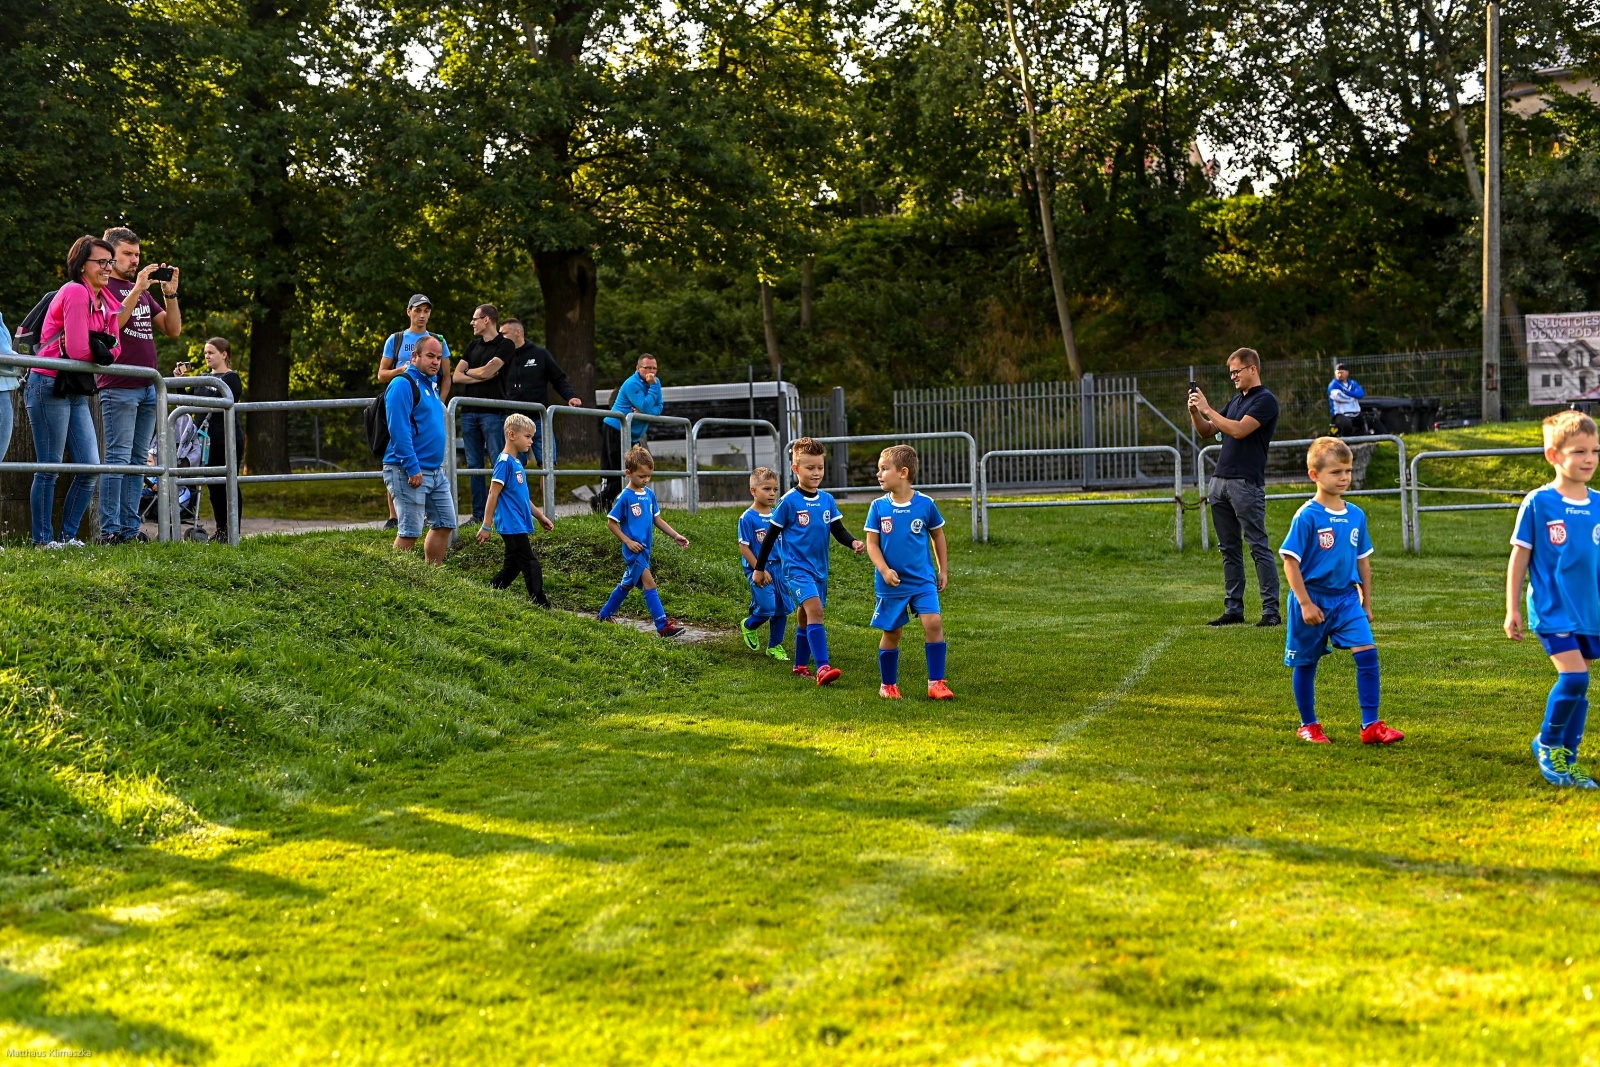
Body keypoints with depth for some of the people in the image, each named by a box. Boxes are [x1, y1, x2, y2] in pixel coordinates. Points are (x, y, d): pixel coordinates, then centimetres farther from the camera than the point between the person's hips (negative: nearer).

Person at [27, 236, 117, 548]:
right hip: (49, 386, -9)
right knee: (49, 468, -3)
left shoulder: (106, 302, 11)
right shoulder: (76, 292, -15)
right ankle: (43, 539, 5)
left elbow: (114, 349, 7)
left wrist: (91, 347, -11)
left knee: (90, 467, 6)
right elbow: (78, 350, -20)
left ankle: (68, 535, 15)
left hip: (75, 391, 9)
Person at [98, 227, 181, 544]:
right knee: (118, 456, -10)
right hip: (118, 387, -7)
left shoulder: (144, 291, 21)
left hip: (148, 387, 7)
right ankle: (109, 530, -11)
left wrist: (170, 293, 4)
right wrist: (137, 290, -19)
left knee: (138, 458, 5)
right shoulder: (102, 287, 0)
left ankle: (130, 528, 6)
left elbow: (173, 329, 16)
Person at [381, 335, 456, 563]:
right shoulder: (403, 384, -12)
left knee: (444, 524, 12)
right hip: (409, 472, -9)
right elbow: (399, 430, -20)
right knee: (409, 532, -8)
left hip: (435, 471, 10)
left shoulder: (431, 384, 17)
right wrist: (413, 468, -23)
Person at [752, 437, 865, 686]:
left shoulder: (827, 500, 5)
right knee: (815, 609, -23)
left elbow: (838, 530, 5)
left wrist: (853, 543, -16)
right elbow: (772, 536, -2)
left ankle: (800, 665, 31)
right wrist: (759, 568, 3)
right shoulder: (789, 501, -9)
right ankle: (823, 668, -31)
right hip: (796, 567, -6)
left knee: (806, 615, 16)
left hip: (819, 569, 6)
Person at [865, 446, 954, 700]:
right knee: (891, 633, 8)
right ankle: (888, 684, 25)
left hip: (923, 580, -1)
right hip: (891, 583, 1)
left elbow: (938, 536, 10)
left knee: (934, 623, -15)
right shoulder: (878, 507, -3)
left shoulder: (926, 504, -4)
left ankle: (936, 682, -7)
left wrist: (943, 570, 11)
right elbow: (872, 543, -2)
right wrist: (884, 570, -16)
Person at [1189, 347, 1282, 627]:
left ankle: (1271, 611, -6)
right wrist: (1194, 411, 3)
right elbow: (1207, 431, 21)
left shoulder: (1265, 401, -8)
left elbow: (1238, 430, -19)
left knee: (1259, 548, -7)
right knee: (1229, 550, 9)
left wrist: (1207, 409, -13)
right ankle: (1233, 609, 13)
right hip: (1220, 481, 9)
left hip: (1247, 483, -9)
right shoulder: (1235, 401, 19)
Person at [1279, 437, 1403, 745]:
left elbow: (1362, 561, 13)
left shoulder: (1356, 515, 3)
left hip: (1346, 598, 4)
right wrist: (1305, 603, -16)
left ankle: (1371, 725, -6)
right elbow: (1290, 561, -13)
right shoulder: (1307, 516, -14)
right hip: (1313, 600, -4)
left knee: (1367, 653, -11)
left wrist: (1366, 603, 14)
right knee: (1306, 663, 8)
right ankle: (1308, 725, 25)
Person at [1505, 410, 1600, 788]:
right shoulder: (1538, 503, -8)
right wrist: (1512, 609, -3)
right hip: (1552, 610, -5)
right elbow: (1519, 557, -3)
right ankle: (1548, 744, 6)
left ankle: (1566, 760, 23)